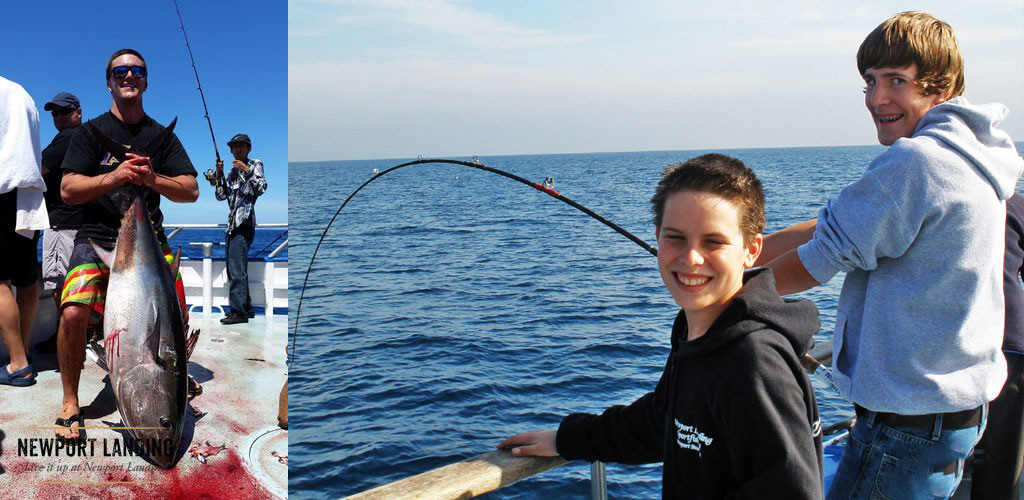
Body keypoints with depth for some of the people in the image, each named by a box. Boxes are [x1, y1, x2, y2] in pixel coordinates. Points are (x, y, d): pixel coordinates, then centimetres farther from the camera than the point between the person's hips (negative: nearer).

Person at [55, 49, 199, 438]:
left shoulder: (162, 136, 13)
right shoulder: (91, 132, 7)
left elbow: (191, 191, 5)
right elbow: (68, 190, -2)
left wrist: (152, 179, -14)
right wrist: (114, 177, -17)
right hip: (97, 237, -2)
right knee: (73, 313, -25)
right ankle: (70, 403, -5)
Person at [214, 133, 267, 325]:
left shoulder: (255, 164, 3)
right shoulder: (233, 171, 23)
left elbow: (261, 188, -11)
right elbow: (221, 195, 18)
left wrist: (247, 171, -20)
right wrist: (219, 174, 7)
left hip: (244, 221, -9)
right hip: (233, 222, 9)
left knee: (236, 269, -16)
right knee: (235, 268, 11)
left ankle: (238, 311, -18)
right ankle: (246, 307, 17)